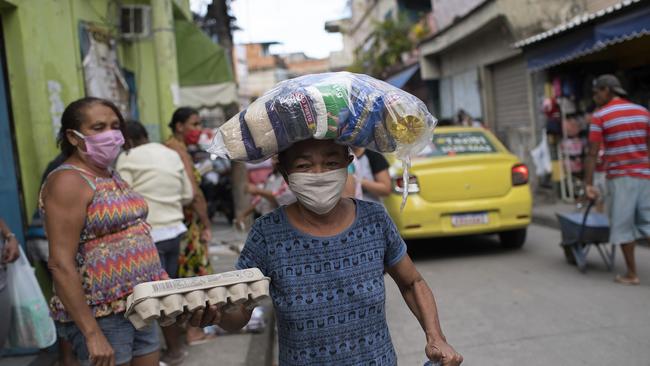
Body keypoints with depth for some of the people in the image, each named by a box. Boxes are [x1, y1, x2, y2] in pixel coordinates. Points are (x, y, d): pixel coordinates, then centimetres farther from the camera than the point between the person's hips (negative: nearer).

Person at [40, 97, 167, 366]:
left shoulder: (111, 176, 11)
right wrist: (92, 334, -23)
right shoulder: (68, 181, -15)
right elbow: (61, 265, -21)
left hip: (139, 306, 8)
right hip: (100, 314, -8)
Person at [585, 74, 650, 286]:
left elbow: (593, 154, -7)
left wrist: (588, 184, -5)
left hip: (620, 177, -4)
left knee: (623, 226, 5)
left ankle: (632, 274, 11)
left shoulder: (600, 116, -4)